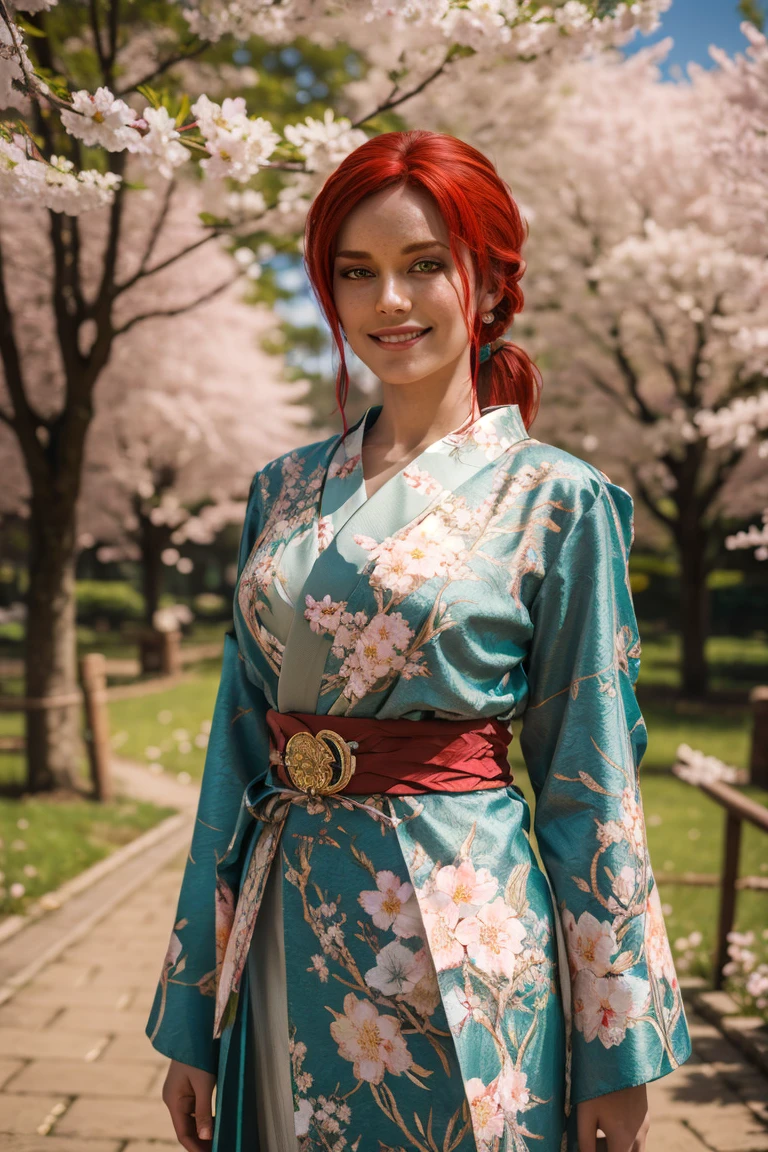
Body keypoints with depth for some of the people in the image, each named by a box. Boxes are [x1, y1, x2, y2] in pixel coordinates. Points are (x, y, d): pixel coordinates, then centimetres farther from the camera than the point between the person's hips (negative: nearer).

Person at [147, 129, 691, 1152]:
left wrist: (617, 1051, -3)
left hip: (459, 932, -4)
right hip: (289, 941, 4)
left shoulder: (557, 502, -7)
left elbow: (590, 789, -5)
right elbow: (239, 750, 6)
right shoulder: (283, 492, 5)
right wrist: (192, 1020, 7)